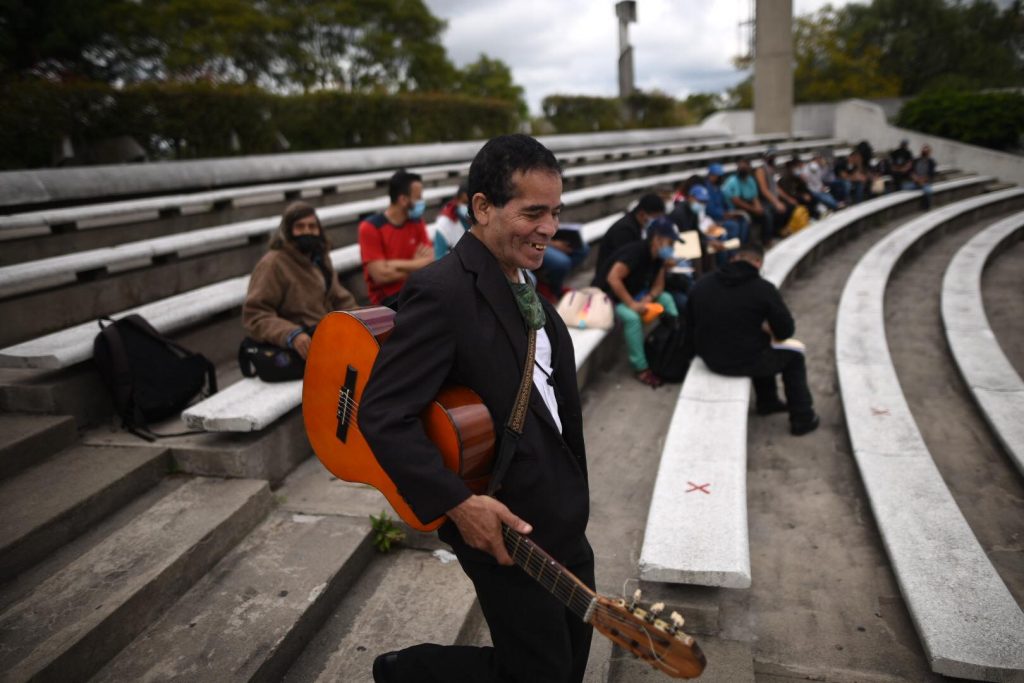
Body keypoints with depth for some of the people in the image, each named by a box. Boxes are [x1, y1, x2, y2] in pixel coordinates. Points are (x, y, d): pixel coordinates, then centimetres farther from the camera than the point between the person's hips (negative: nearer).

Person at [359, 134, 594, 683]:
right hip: (504, 527, -9)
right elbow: (381, 416, -26)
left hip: (560, 517, 9)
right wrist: (458, 504, -28)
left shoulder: (521, 280, 6)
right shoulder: (442, 292, -23)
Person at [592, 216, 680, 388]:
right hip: (607, 295, -9)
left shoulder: (658, 256, -3)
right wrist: (632, 304, -33)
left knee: (666, 298, -1)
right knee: (632, 316, -33)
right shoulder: (636, 251, -27)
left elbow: (658, 285, 2)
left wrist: (648, 298, -20)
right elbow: (613, 278, -35)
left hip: (632, 292, 9)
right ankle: (641, 369, -23)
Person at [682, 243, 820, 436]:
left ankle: (767, 401, 47)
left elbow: (691, 324, 7)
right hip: (746, 361, -5)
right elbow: (786, 331, -7)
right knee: (794, 354, 23)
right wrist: (766, 328, 14)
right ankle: (803, 419, 29)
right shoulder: (763, 288, -16)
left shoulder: (701, 284, -4)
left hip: (710, 359, 5)